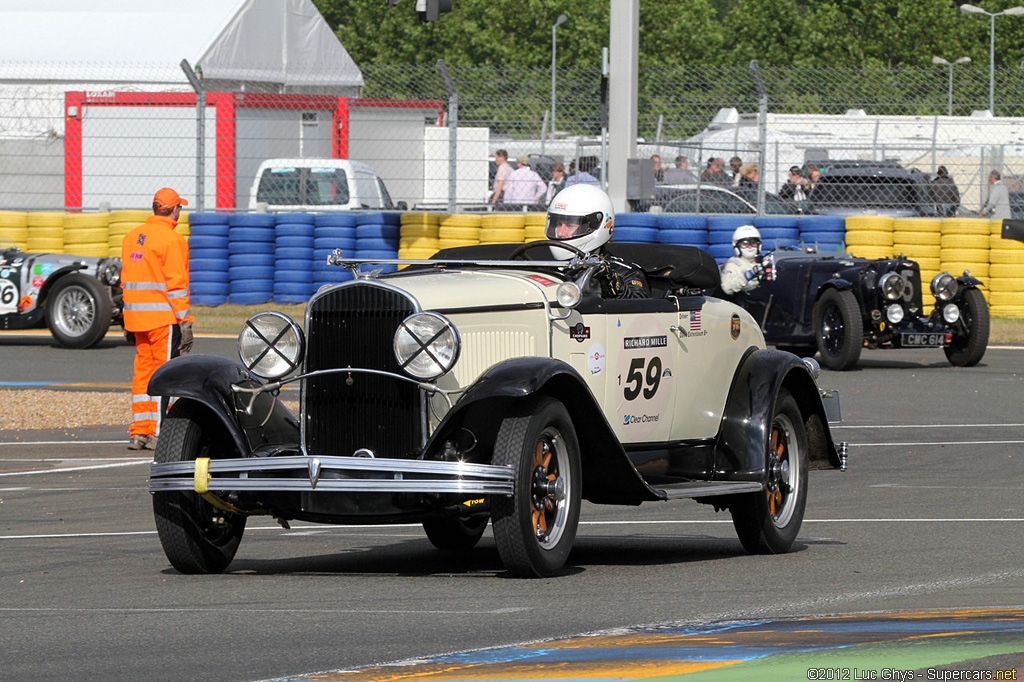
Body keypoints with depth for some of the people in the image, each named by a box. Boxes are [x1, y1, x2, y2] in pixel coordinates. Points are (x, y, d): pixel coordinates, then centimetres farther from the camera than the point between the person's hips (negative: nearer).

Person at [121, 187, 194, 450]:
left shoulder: (131, 237, 13)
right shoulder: (172, 240, -10)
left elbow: (125, 279, 16)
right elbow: (176, 284, -14)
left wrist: (128, 321, 19)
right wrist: (185, 322, -12)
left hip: (135, 317, 7)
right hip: (163, 317, -7)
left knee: (143, 372, 11)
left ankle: (139, 431, 11)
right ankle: (158, 434, -5)